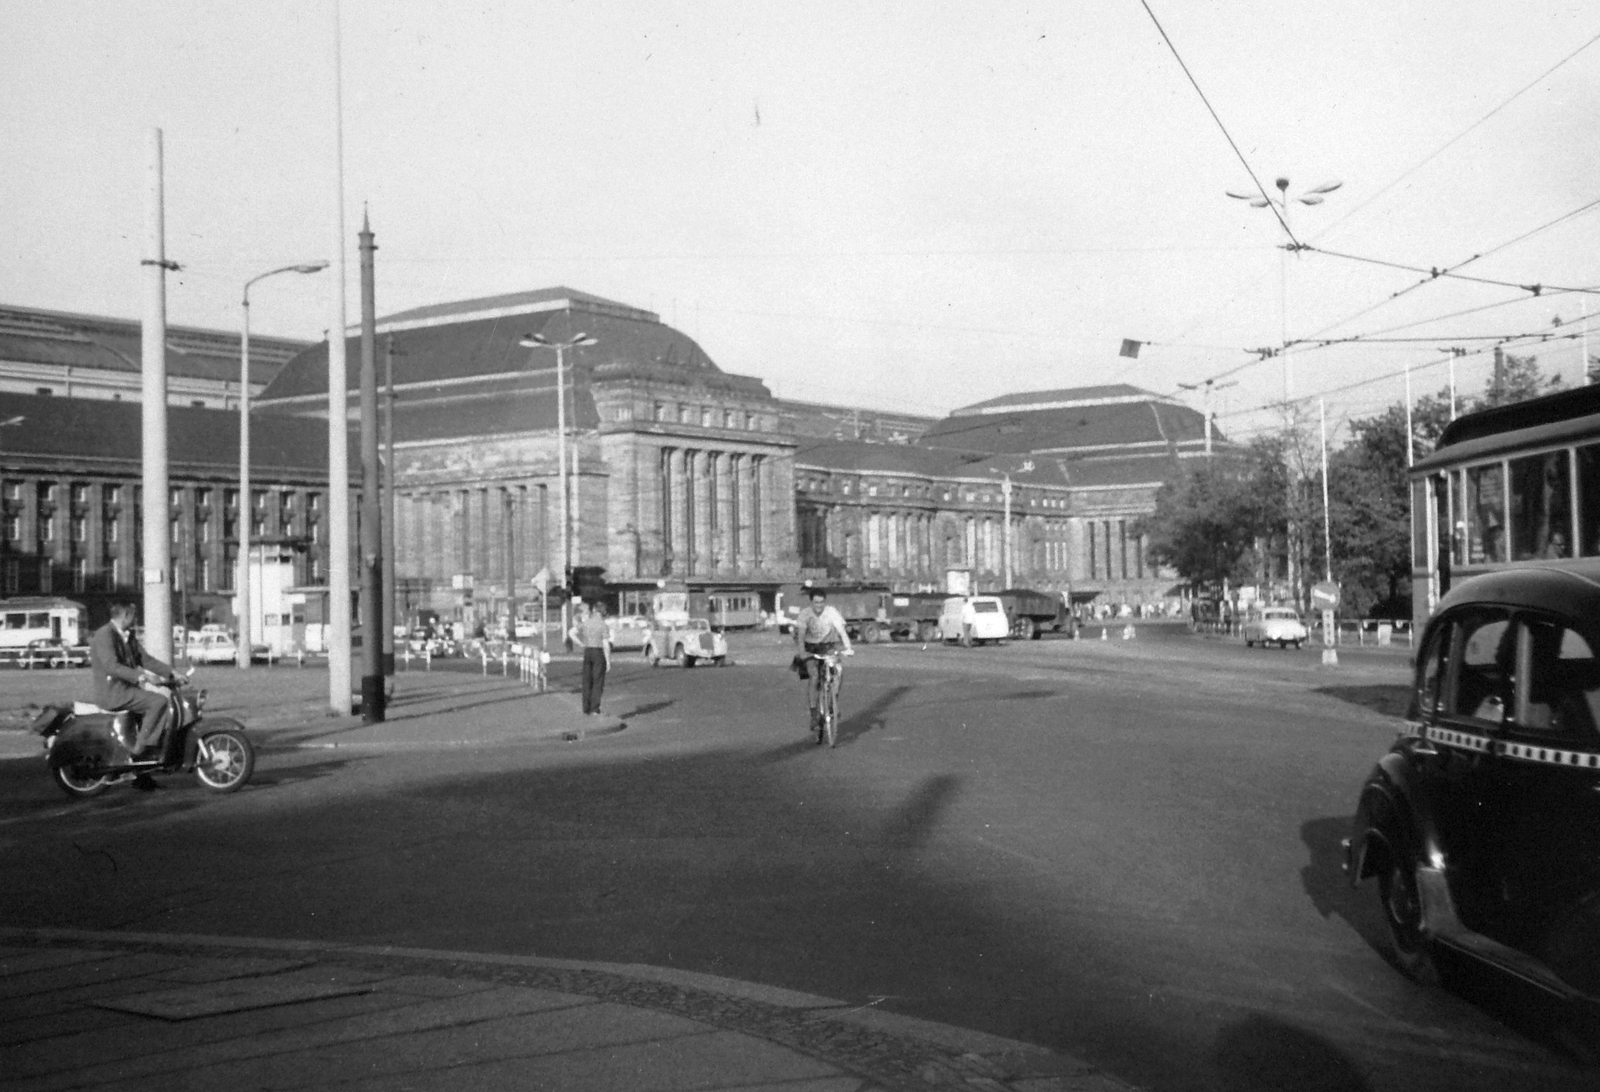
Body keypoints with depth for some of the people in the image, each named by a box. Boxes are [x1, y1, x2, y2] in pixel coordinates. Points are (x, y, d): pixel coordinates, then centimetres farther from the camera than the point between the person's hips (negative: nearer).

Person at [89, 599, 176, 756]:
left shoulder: (128, 636, 16)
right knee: (159, 702, -21)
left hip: (125, 688, 10)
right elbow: (111, 666, -26)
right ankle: (139, 748, -20)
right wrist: (141, 676, -35)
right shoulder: (104, 634, -14)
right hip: (112, 692, -10)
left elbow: (145, 659, 15)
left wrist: (172, 673, 3)